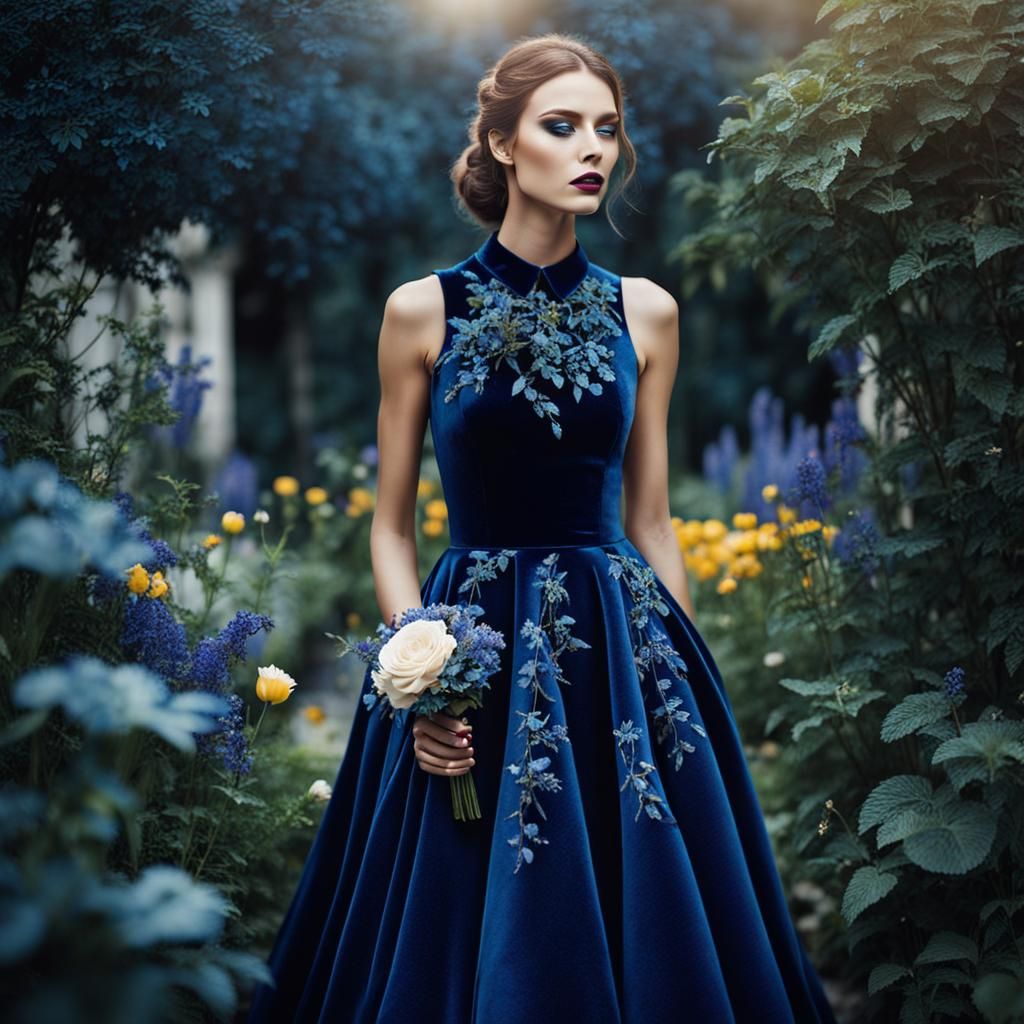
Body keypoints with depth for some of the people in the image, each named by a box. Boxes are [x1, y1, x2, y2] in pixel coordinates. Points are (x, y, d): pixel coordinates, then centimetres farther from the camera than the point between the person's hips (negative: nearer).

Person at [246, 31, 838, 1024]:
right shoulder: (424, 309, -1)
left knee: (655, 924, 6)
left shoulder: (646, 311, 6)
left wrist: (686, 675, 8)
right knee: (472, 940, 5)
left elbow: (650, 521, 10)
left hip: (623, 648, 2)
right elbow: (391, 525, 2)